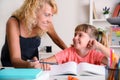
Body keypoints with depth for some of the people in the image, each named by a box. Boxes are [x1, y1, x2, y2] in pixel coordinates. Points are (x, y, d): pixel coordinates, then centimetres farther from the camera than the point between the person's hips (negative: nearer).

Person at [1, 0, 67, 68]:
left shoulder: (46, 24, -16)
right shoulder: (14, 23, -26)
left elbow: (57, 39, 4)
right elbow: (15, 59, -30)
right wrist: (28, 65, -49)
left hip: (32, 63, 3)